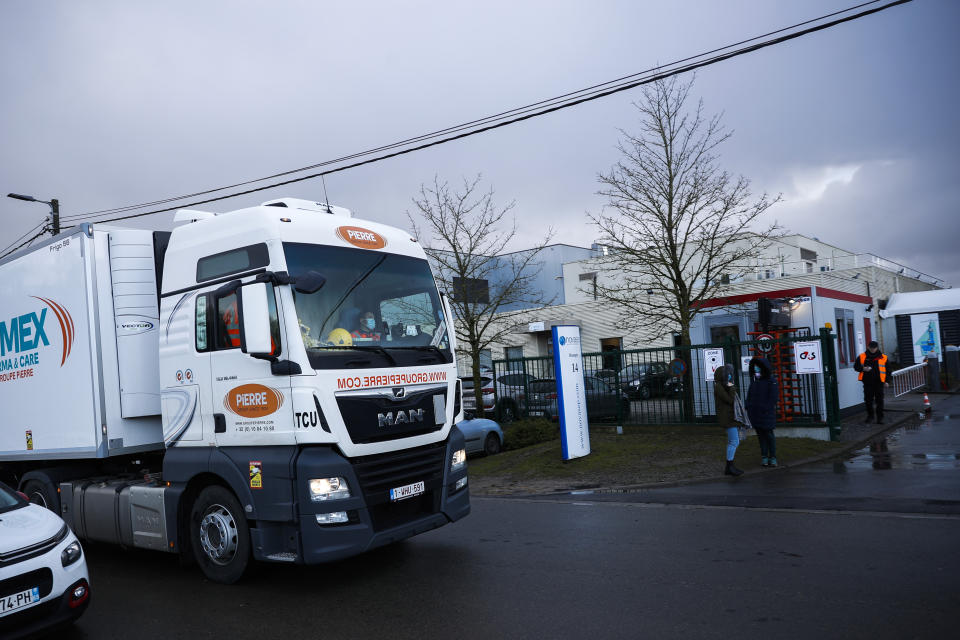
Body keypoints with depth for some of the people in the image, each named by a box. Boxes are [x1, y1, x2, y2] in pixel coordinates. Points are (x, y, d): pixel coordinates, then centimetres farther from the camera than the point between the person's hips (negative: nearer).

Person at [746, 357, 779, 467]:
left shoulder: (771, 381, -7)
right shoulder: (754, 380, 10)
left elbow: (773, 397, -10)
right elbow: (749, 395, 15)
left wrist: (766, 409, -14)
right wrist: (748, 408, 5)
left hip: (766, 412, -5)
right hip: (755, 412, 5)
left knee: (768, 433, -1)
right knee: (760, 434, 8)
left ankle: (772, 457, 8)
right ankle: (764, 457, 13)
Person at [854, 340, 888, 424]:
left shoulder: (883, 358, 5)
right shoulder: (862, 357, 4)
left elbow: (887, 370, 10)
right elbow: (855, 367, 9)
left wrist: (886, 381, 4)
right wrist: (863, 369, -11)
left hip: (878, 382, -1)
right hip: (867, 383, 1)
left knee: (879, 401, -1)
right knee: (868, 400, 5)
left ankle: (880, 417, 6)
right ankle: (870, 416, 20)